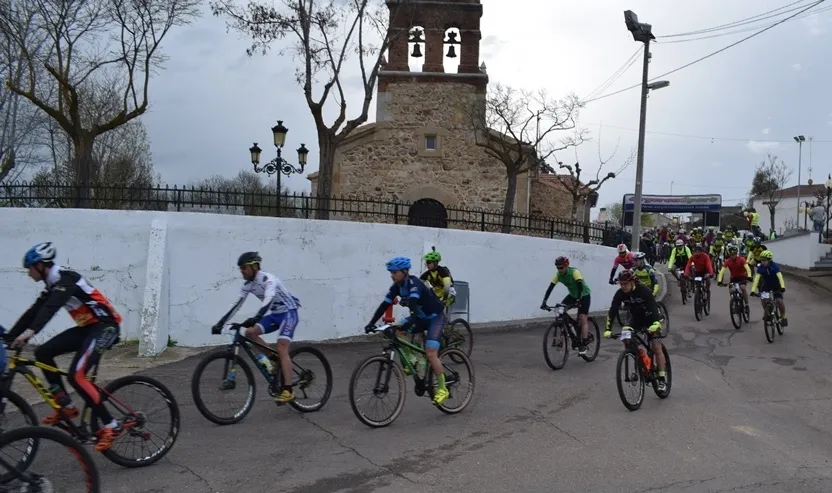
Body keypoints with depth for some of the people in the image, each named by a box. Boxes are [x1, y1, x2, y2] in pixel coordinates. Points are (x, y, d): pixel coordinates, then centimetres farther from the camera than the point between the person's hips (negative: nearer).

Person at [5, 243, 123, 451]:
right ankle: (66, 406, 10)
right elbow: (34, 311, 13)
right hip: (87, 327, 9)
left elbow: (52, 307, -32)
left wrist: (31, 331, -45)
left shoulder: (66, 278, -16)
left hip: (105, 326, -9)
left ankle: (111, 426, -12)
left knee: (76, 375, -19)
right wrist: (8, 337, 8)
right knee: (43, 353, 3)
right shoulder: (53, 284, 13)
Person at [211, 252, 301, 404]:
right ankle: (273, 359, 3)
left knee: (281, 348, -21)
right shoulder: (248, 285, -1)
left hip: (288, 313, -8)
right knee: (250, 332, -13)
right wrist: (220, 323, -9)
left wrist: (255, 318, -55)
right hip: (274, 314, 8)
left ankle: (288, 390, -21)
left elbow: (268, 299, -41)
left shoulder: (268, 279, -24)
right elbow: (236, 305, -1)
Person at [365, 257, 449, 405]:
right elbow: (385, 305, -9)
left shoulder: (414, 283, -27)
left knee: (430, 353, -20)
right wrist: (371, 323, -17)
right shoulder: (396, 286, -6)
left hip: (435, 317, -8)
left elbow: (413, 303, -43)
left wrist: (411, 321, -58)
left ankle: (442, 389, -5)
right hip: (421, 317, 8)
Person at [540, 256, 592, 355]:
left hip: (584, 295, -6)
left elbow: (580, 286, -40)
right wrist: (544, 302, -25)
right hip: (572, 295, 6)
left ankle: (583, 344, -10)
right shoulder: (558, 274, -14)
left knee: (583, 319, -14)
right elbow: (550, 288, -16)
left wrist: (578, 300, -52)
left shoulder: (574, 272, -30)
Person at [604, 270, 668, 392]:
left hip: (651, 319, -5)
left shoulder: (643, 290, -29)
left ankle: (662, 380, -12)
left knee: (656, 347, -14)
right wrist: (608, 329, -36)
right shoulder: (620, 293, -18)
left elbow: (654, 307, -38)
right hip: (636, 320, 5)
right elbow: (613, 310, -24)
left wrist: (656, 323, -56)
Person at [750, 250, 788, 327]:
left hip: (776, 284, -3)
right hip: (766, 284, 3)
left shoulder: (774, 266, -28)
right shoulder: (760, 267, -20)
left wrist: (782, 287, -57)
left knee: (779, 300, -17)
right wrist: (753, 290, -39)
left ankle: (783, 317, 2)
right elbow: (756, 278, -28)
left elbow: (780, 277, -41)